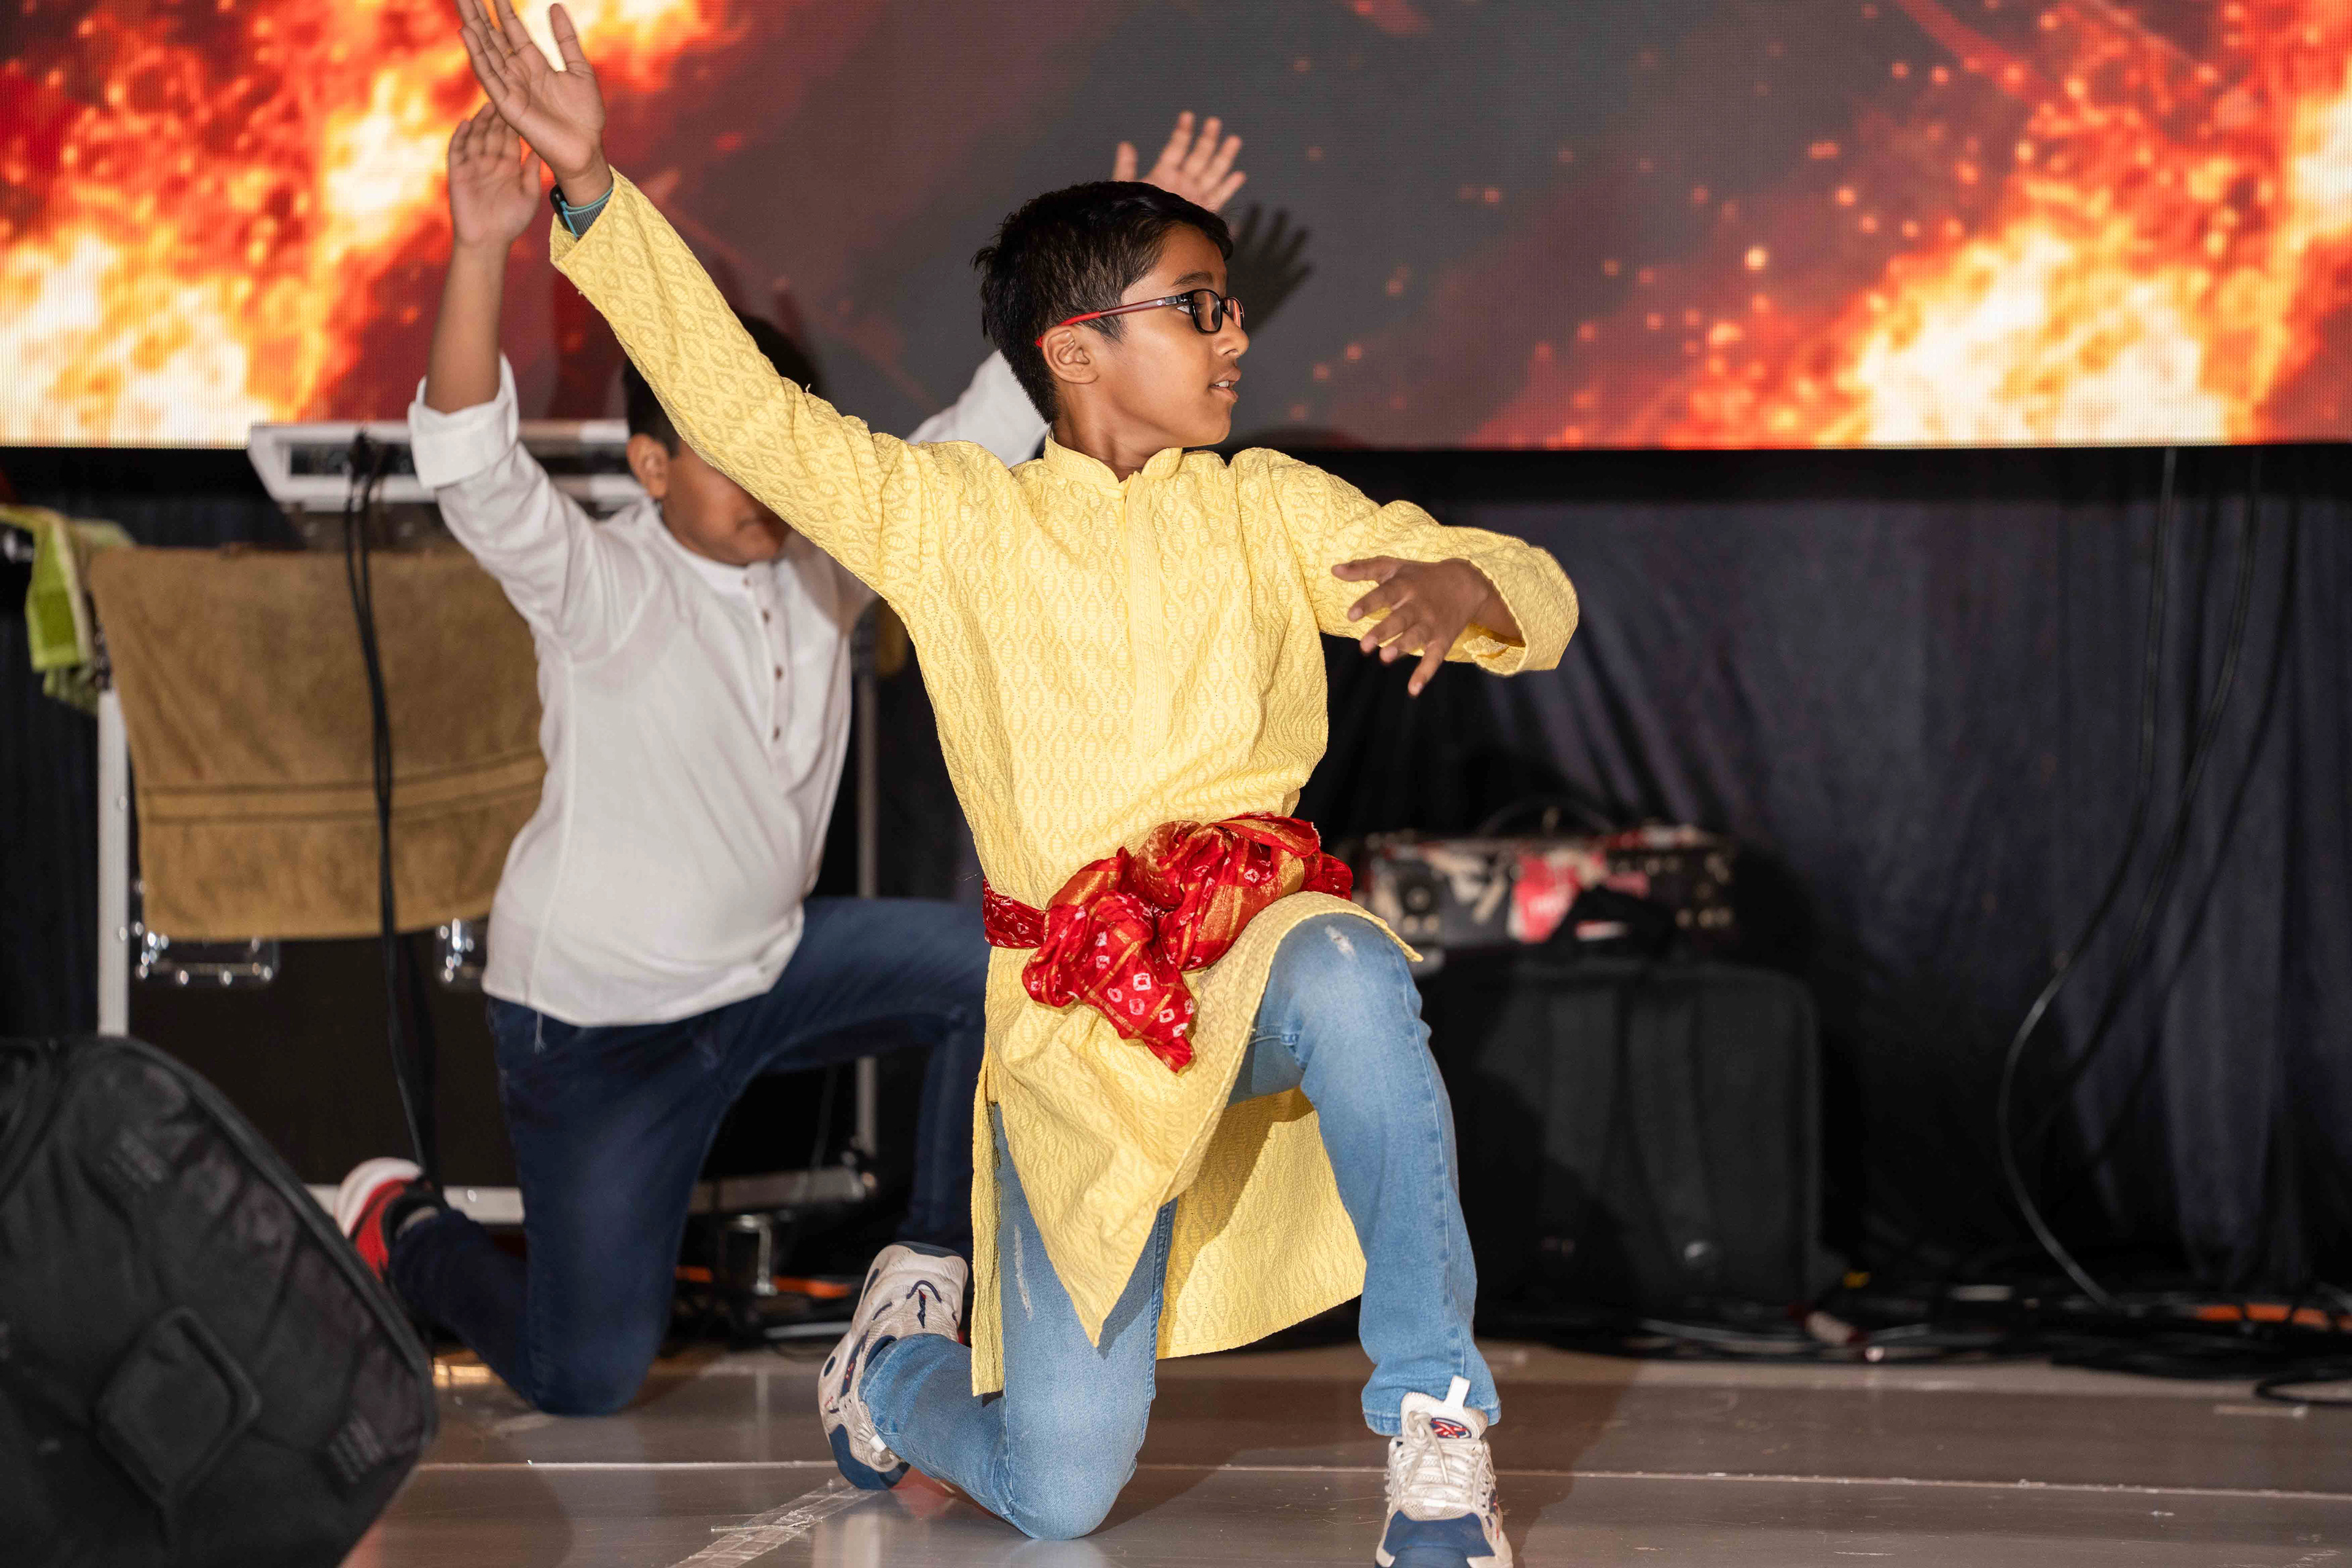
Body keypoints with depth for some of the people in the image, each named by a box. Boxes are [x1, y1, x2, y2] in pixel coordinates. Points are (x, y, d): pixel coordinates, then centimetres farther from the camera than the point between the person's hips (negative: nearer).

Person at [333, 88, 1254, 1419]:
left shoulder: (826, 552, -4)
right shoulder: (602, 593, -22)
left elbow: (990, 431, -1)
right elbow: (473, 469, -40)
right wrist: (482, 255, -55)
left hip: (770, 968, 6)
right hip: (603, 1012, -6)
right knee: (585, 1380, -4)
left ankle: (936, 1275, 3)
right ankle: (403, 1230, 27)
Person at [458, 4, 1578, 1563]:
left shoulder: (1269, 511, 11)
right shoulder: (948, 518, 9)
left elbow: (1541, 598, 6)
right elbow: (736, 397, 3)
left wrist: (1460, 583, -19)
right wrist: (592, 181, -5)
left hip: (1256, 929, 0)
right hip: (1072, 1018, 0)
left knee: (1343, 981, -41)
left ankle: (1439, 1434, -32)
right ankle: (909, 1343, 32)